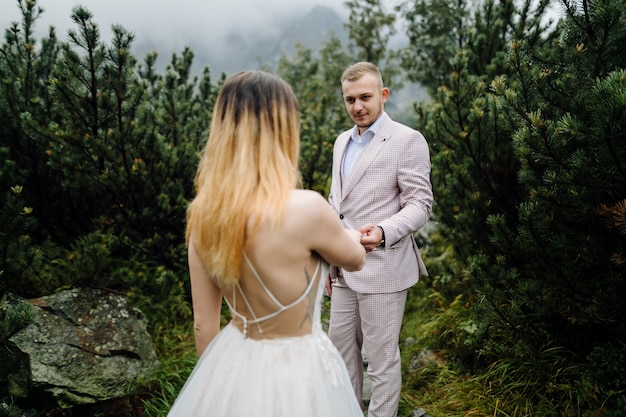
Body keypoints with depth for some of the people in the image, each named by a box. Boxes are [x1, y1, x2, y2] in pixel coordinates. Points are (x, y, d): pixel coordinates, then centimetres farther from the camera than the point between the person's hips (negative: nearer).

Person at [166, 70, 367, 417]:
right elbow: (355, 259, -4)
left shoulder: (203, 214, -9)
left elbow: (204, 324, 0)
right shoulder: (306, 208, -26)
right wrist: (351, 236, 18)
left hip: (233, 362, 5)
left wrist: (215, 373, 15)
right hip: (295, 373, -4)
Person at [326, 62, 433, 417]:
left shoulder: (407, 140, -9)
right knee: (341, 348, 18)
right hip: (343, 268, 7)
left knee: (381, 357, 4)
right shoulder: (342, 141, 14)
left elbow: (420, 204, -11)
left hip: (382, 268, -7)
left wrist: (383, 232, -30)